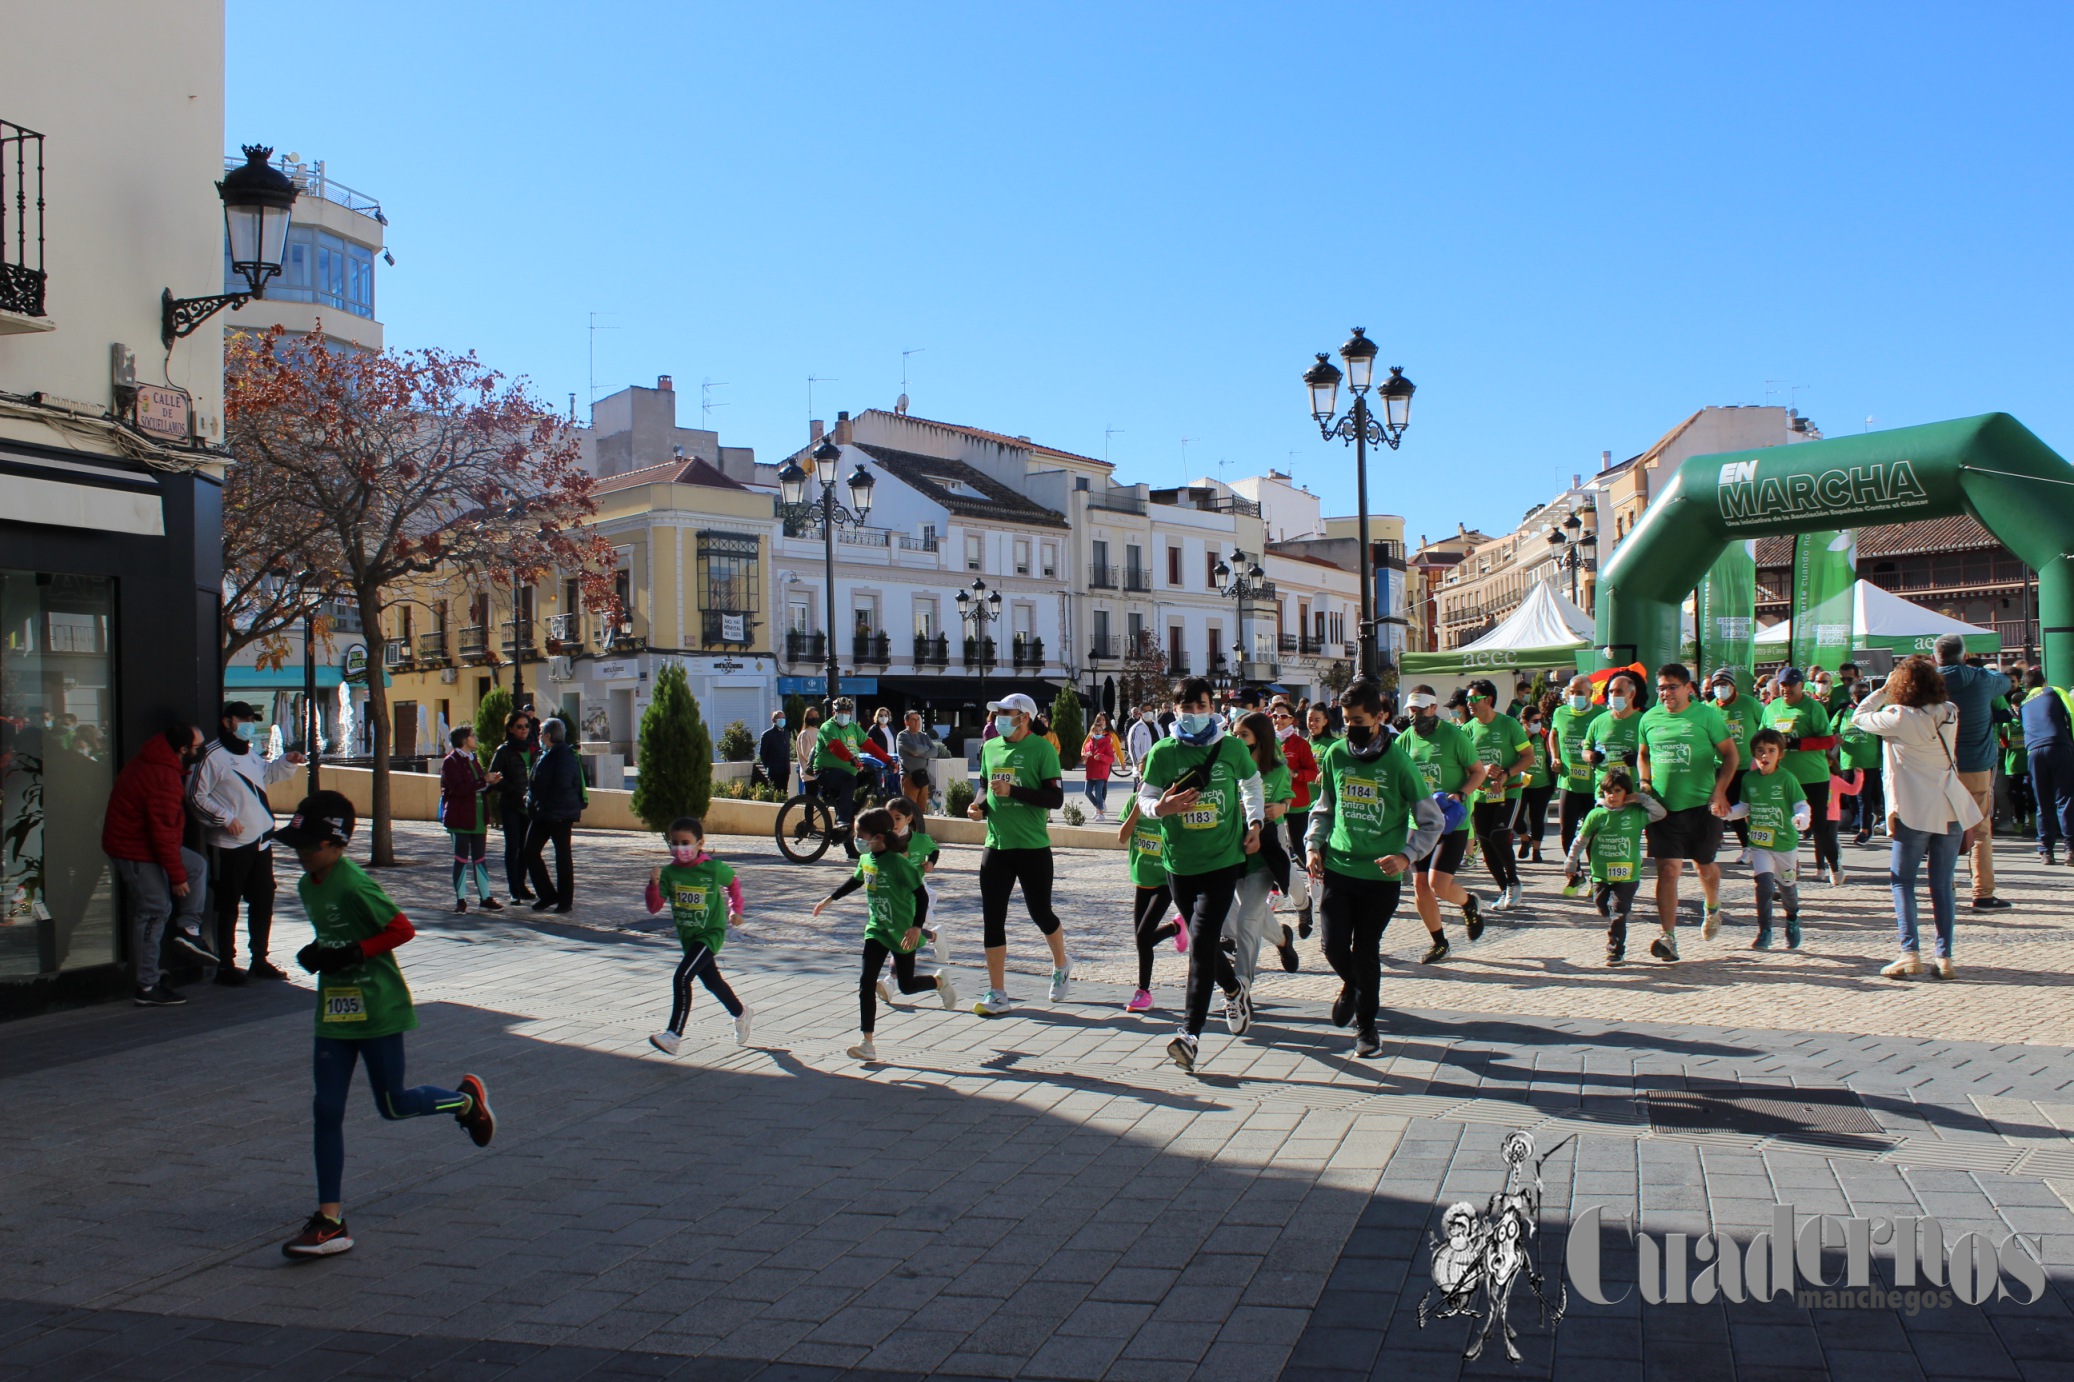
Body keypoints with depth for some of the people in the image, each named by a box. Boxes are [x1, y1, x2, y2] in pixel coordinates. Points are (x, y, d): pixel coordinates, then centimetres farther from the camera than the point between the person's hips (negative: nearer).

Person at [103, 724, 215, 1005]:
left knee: (197, 865, 17)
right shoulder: (164, 778, -26)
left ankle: (189, 928, 7)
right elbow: (163, 831, -26)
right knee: (154, 911, -5)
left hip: (142, 841, 10)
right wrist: (177, 875, -20)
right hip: (136, 850, -10)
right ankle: (147, 987, 1)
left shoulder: (153, 761, 6)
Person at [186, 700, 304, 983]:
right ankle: (225, 965, 9)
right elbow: (196, 796, -13)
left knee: (263, 901, 12)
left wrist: (286, 762, 15)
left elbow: (266, 774, 32)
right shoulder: (213, 756, -11)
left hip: (261, 840, 8)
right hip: (230, 845, -8)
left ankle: (259, 960, 23)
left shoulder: (250, 753, 14)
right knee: (228, 906, 1)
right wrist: (225, 818, -19)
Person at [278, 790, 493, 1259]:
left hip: (378, 1009, -7)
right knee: (326, 1110, 2)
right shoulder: (308, 886, 7)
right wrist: (315, 955, 2)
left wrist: (351, 954, -22)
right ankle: (330, 1222, 7)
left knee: (393, 1106, 5)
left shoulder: (353, 886, -19)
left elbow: (403, 930, -17)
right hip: (334, 1012, 7)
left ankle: (466, 1098, 34)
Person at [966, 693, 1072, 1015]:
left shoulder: (1041, 749, -9)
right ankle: (997, 994, 9)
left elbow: (1056, 798, -15)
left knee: (1040, 913, 8)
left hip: (1033, 847, -5)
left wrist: (1012, 790, -22)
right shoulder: (990, 748, 8)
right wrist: (979, 805, 0)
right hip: (996, 846, 5)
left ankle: (1061, 965, 38)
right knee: (992, 919, 1)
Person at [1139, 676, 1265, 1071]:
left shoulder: (1231, 747, -1)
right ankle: (1236, 992, 44)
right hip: (1180, 863, 3)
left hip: (1223, 859, -3)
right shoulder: (1163, 753, -2)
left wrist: (1255, 822, 9)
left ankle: (1190, 1032, -16)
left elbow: (1252, 782, 18)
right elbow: (1145, 799, -4)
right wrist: (1161, 807, -25)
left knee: (1202, 942, -14)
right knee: (1206, 941, 16)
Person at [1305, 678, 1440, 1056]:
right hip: (1336, 868, 3)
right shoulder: (1335, 755, 2)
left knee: (1365, 952, 3)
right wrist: (1313, 845, 2)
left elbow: (1432, 821, -3)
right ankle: (1351, 985, 33)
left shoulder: (1398, 763, -9)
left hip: (1381, 875, -3)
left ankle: (1366, 1026, 23)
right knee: (1334, 948, -2)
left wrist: (1406, 855, -17)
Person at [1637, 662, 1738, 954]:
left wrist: (1719, 792, -11)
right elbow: (1644, 755, 22)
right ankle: (1668, 936, -6)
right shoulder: (1650, 719, 6)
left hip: (1701, 806, -1)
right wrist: (1645, 782, 5)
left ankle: (1712, 909, 46)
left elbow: (1730, 754, -1)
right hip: (1663, 807, 2)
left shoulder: (1706, 714, -3)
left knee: (1704, 865, 14)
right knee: (1667, 870, -6)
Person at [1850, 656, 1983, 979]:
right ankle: (1945, 957, 8)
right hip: (1951, 809, 5)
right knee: (1942, 885, 8)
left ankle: (1910, 953, -7)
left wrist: (1883, 690, 9)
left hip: (1914, 811, -5)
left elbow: (1858, 717, 1)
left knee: (1903, 881, 4)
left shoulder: (1899, 718, -12)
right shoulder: (1950, 713, 4)